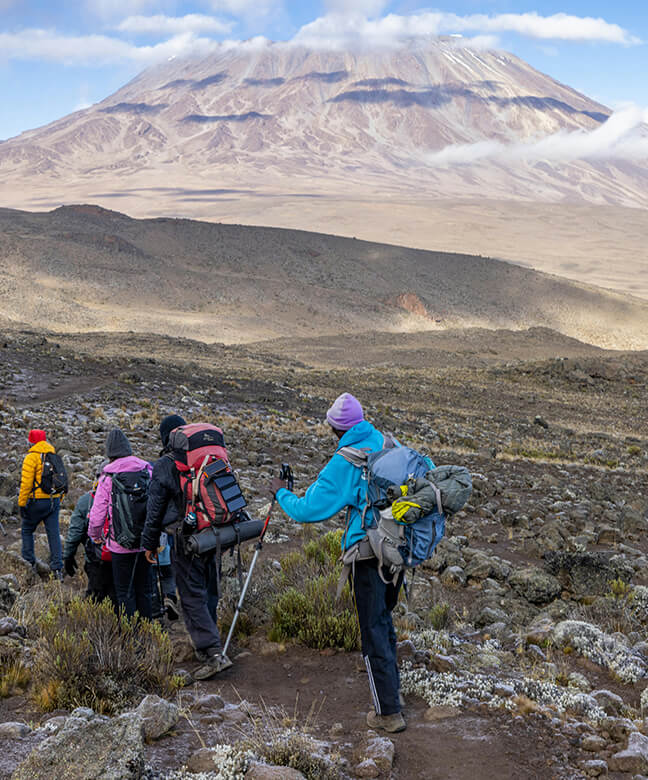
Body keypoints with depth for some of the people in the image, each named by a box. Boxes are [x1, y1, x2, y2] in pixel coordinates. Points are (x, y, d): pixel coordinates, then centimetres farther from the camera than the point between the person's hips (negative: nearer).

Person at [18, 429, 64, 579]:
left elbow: (26, 483, -14)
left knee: (26, 530, 13)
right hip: (54, 501, 6)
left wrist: (22, 503, -9)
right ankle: (57, 568, 2)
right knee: (54, 533, 5)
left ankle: (29, 561, 11)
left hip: (37, 500, -5)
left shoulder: (31, 457, -9)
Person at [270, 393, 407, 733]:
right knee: (383, 619, 24)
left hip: (369, 553, -7)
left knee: (373, 632, 2)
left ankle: (389, 712, 7)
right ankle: (392, 690, 35)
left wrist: (281, 493, 8)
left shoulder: (344, 462, -13)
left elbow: (309, 510, -12)